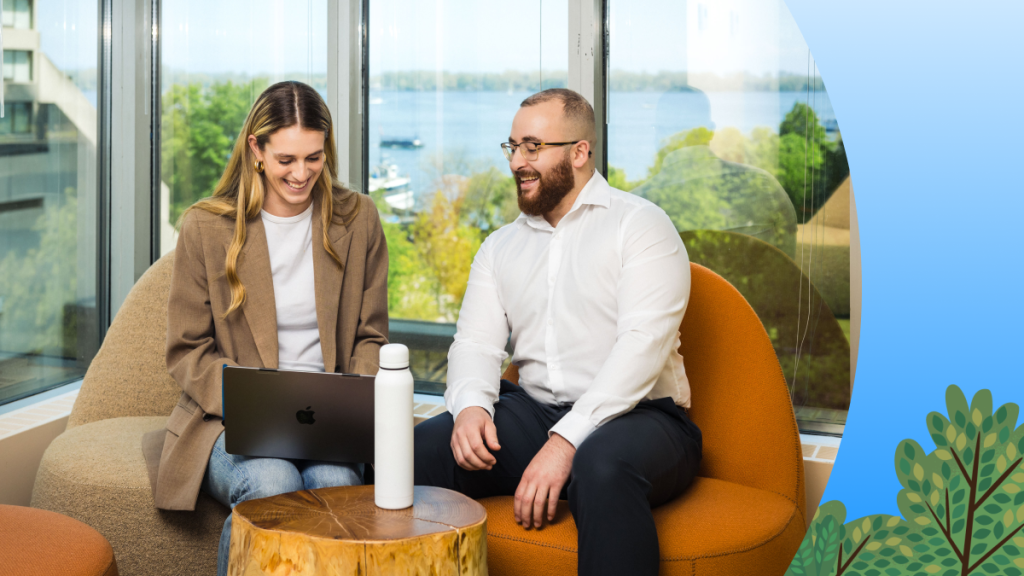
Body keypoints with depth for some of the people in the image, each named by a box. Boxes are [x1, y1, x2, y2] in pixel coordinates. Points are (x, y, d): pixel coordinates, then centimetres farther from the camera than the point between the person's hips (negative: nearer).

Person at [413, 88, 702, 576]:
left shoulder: (641, 225, -2)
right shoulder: (500, 247, 19)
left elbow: (643, 345, -14)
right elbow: (475, 343, 9)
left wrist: (566, 441, -24)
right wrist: (470, 404, -16)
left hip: (638, 415, -4)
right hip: (532, 411, 5)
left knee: (603, 466, -39)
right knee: (420, 449, -20)